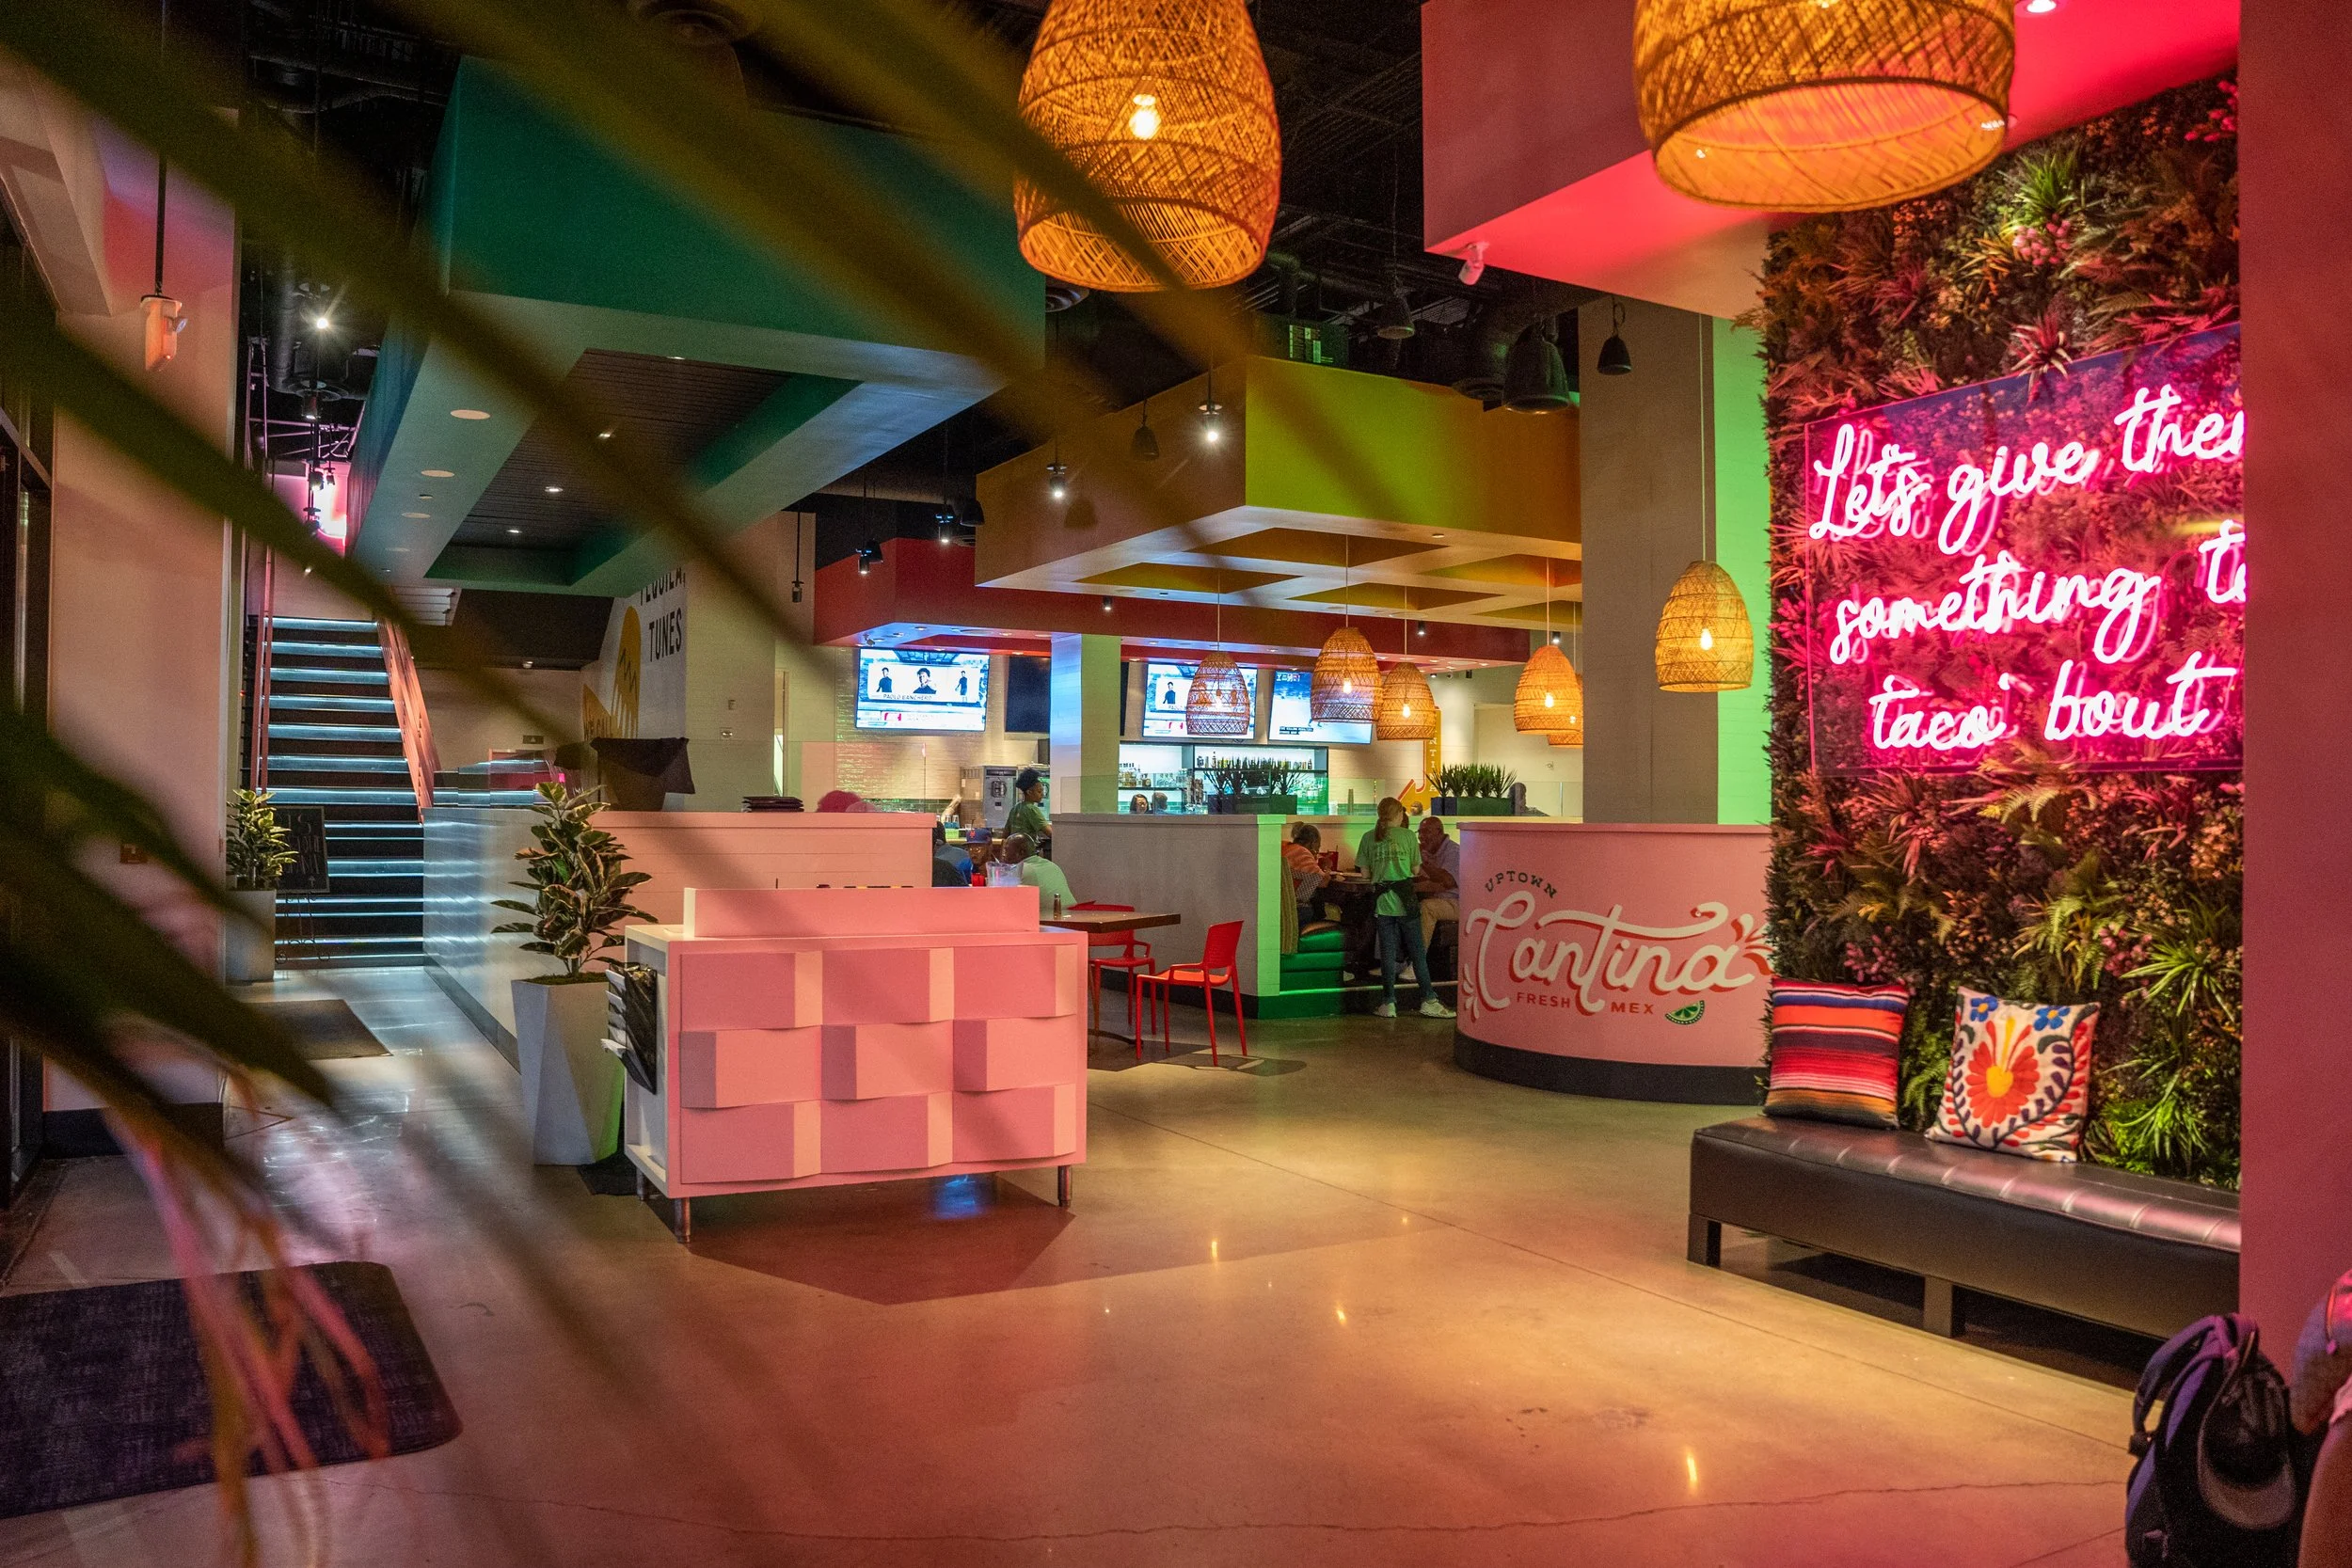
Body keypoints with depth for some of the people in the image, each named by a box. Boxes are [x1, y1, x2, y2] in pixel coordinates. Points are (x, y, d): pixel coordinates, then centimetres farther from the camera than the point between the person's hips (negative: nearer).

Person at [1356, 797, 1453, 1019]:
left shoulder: (1369, 838, 4)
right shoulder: (1407, 835, -2)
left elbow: (1366, 874, 4)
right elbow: (1416, 869, 3)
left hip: (1382, 901, 2)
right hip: (1404, 899, -2)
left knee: (1387, 951, 7)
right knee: (1417, 951, 4)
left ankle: (1388, 1003, 8)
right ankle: (1428, 1000, 6)